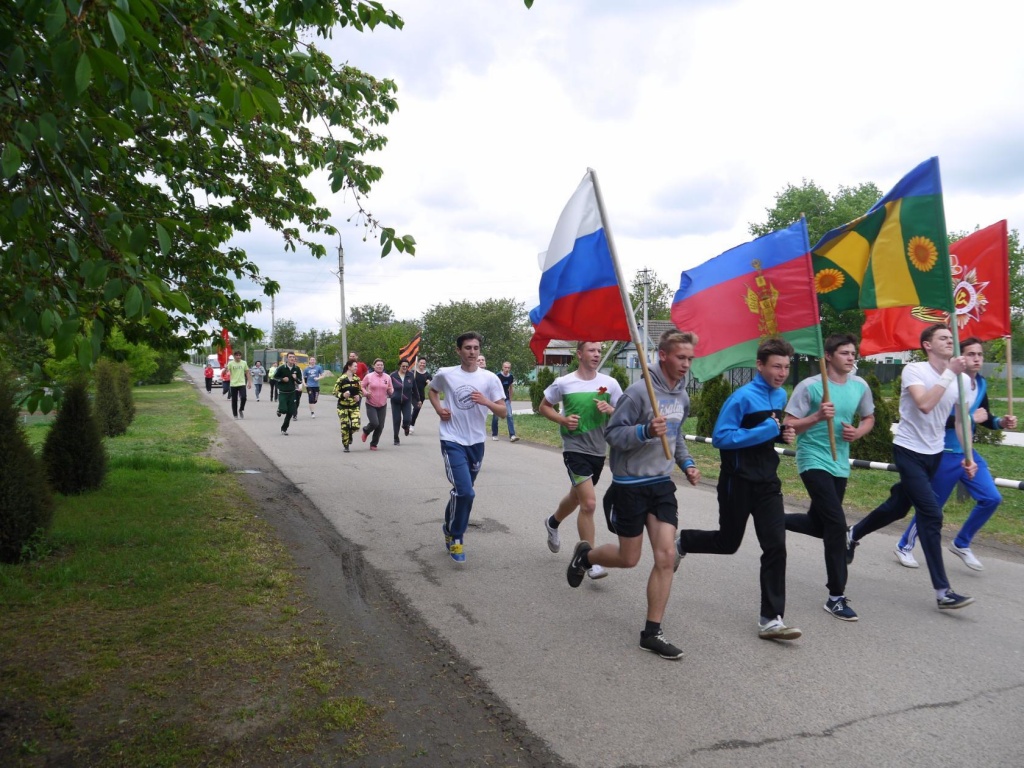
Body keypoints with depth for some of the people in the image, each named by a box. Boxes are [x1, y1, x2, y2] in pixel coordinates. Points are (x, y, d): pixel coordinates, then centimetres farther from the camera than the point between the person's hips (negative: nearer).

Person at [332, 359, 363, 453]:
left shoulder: (357, 379, 6)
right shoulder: (341, 379, -8)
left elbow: (360, 391, 17)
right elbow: (335, 392, -5)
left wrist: (359, 396, -3)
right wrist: (343, 395, -23)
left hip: (354, 406, 3)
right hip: (343, 407, -3)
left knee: (356, 426, -11)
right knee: (345, 426, -2)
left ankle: (350, 434, 24)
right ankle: (345, 445, 18)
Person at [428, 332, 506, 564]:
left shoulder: (490, 378, -4)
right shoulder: (445, 374, -4)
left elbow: (503, 412, -4)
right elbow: (431, 390, 18)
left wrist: (486, 401, -23)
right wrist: (438, 409, -1)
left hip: (476, 442, 3)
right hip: (452, 441, -3)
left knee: (462, 491, 17)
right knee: (465, 492, -16)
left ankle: (449, 526, 42)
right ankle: (455, 536, 6)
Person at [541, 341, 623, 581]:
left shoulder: (610, 383, -1)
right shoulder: (563, 383, -7)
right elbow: (544, 407, 5)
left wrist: (610, 410, -17)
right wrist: (562, 419, -13)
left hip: (599, 451, 5)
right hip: (575, 450, -5)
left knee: (577, 497, 24)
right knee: (589, 503, -16)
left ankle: (553, 523, 55)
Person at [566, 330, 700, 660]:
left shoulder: (682, 396, 6)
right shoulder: (639, 391, -18)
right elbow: (612, 433, -16)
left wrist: (686, 463, 6)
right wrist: (646, 431, -33)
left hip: (662, 484, 6)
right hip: (630, 485, -6)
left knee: (666, 556, -3)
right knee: (628, 558, 6)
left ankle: (652, 632, 8)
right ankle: (585, 554, 38)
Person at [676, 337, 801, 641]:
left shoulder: (780, 395, 7)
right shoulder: (743, 397, -17)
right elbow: (720, 437, -22)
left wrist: (783, 434, 0)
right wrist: (766, 431, -25)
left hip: (767, 482, 6)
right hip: (739, 482, -6)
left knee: (775, 546, -3)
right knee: (728, 543, 10)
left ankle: (771, 619, 3)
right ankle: (682, 542, 40)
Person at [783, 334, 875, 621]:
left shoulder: (860, 386, 4)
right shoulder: (810, 386, -12)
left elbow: (869, 418, 19)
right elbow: (789, 425, -11)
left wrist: (858, 432, -3)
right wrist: (818, 417, -27)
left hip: (840, 464, 7)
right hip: (813, 461, -7)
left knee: (819, 525, 14)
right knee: (836, 523, -14)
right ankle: (836, 597, -3)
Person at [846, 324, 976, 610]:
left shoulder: (962, 380, 3)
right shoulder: (913, 370, -14)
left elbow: (961, 421, 12)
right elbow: (924, 405, -31)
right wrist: (950, 373, -26)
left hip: (934, 454, 7)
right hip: (909, 450, -7)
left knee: (898, 506, 18)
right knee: (932, 514, -12)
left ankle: (853, 535, 45)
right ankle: (943, 592, -6)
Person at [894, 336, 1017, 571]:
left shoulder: (981, 384, 4)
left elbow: (985, 417, 16)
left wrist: (1000, 422, -3)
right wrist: (970, 418, -23)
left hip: (968, 452, 7)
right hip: (945, 455, -7)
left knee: (991, 498, 2)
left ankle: (961, 545, 20)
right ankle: (904, 547, 23)